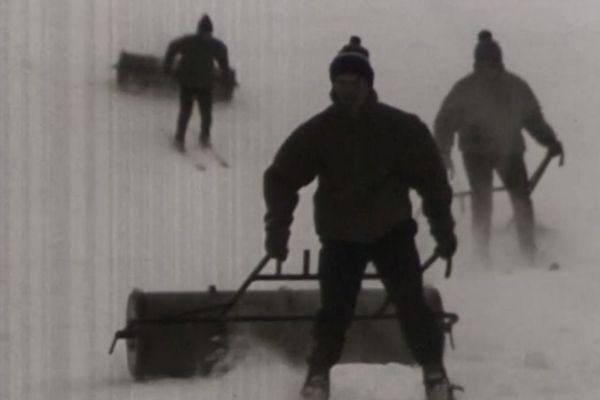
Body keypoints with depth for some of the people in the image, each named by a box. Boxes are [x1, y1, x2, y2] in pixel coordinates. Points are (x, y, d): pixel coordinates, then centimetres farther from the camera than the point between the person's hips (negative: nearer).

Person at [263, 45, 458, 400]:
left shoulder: (402, 128, -10)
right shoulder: (317, 132, -9)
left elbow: (432, 178, -4)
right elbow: (281, 178, -5)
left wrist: (443, 229, -4)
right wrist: (278, 231, -13)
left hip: (392, 228, 0)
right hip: (341, 234, 1)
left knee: (411, 305, -8)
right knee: (335, 309, -4)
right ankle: (319, 371, 20)